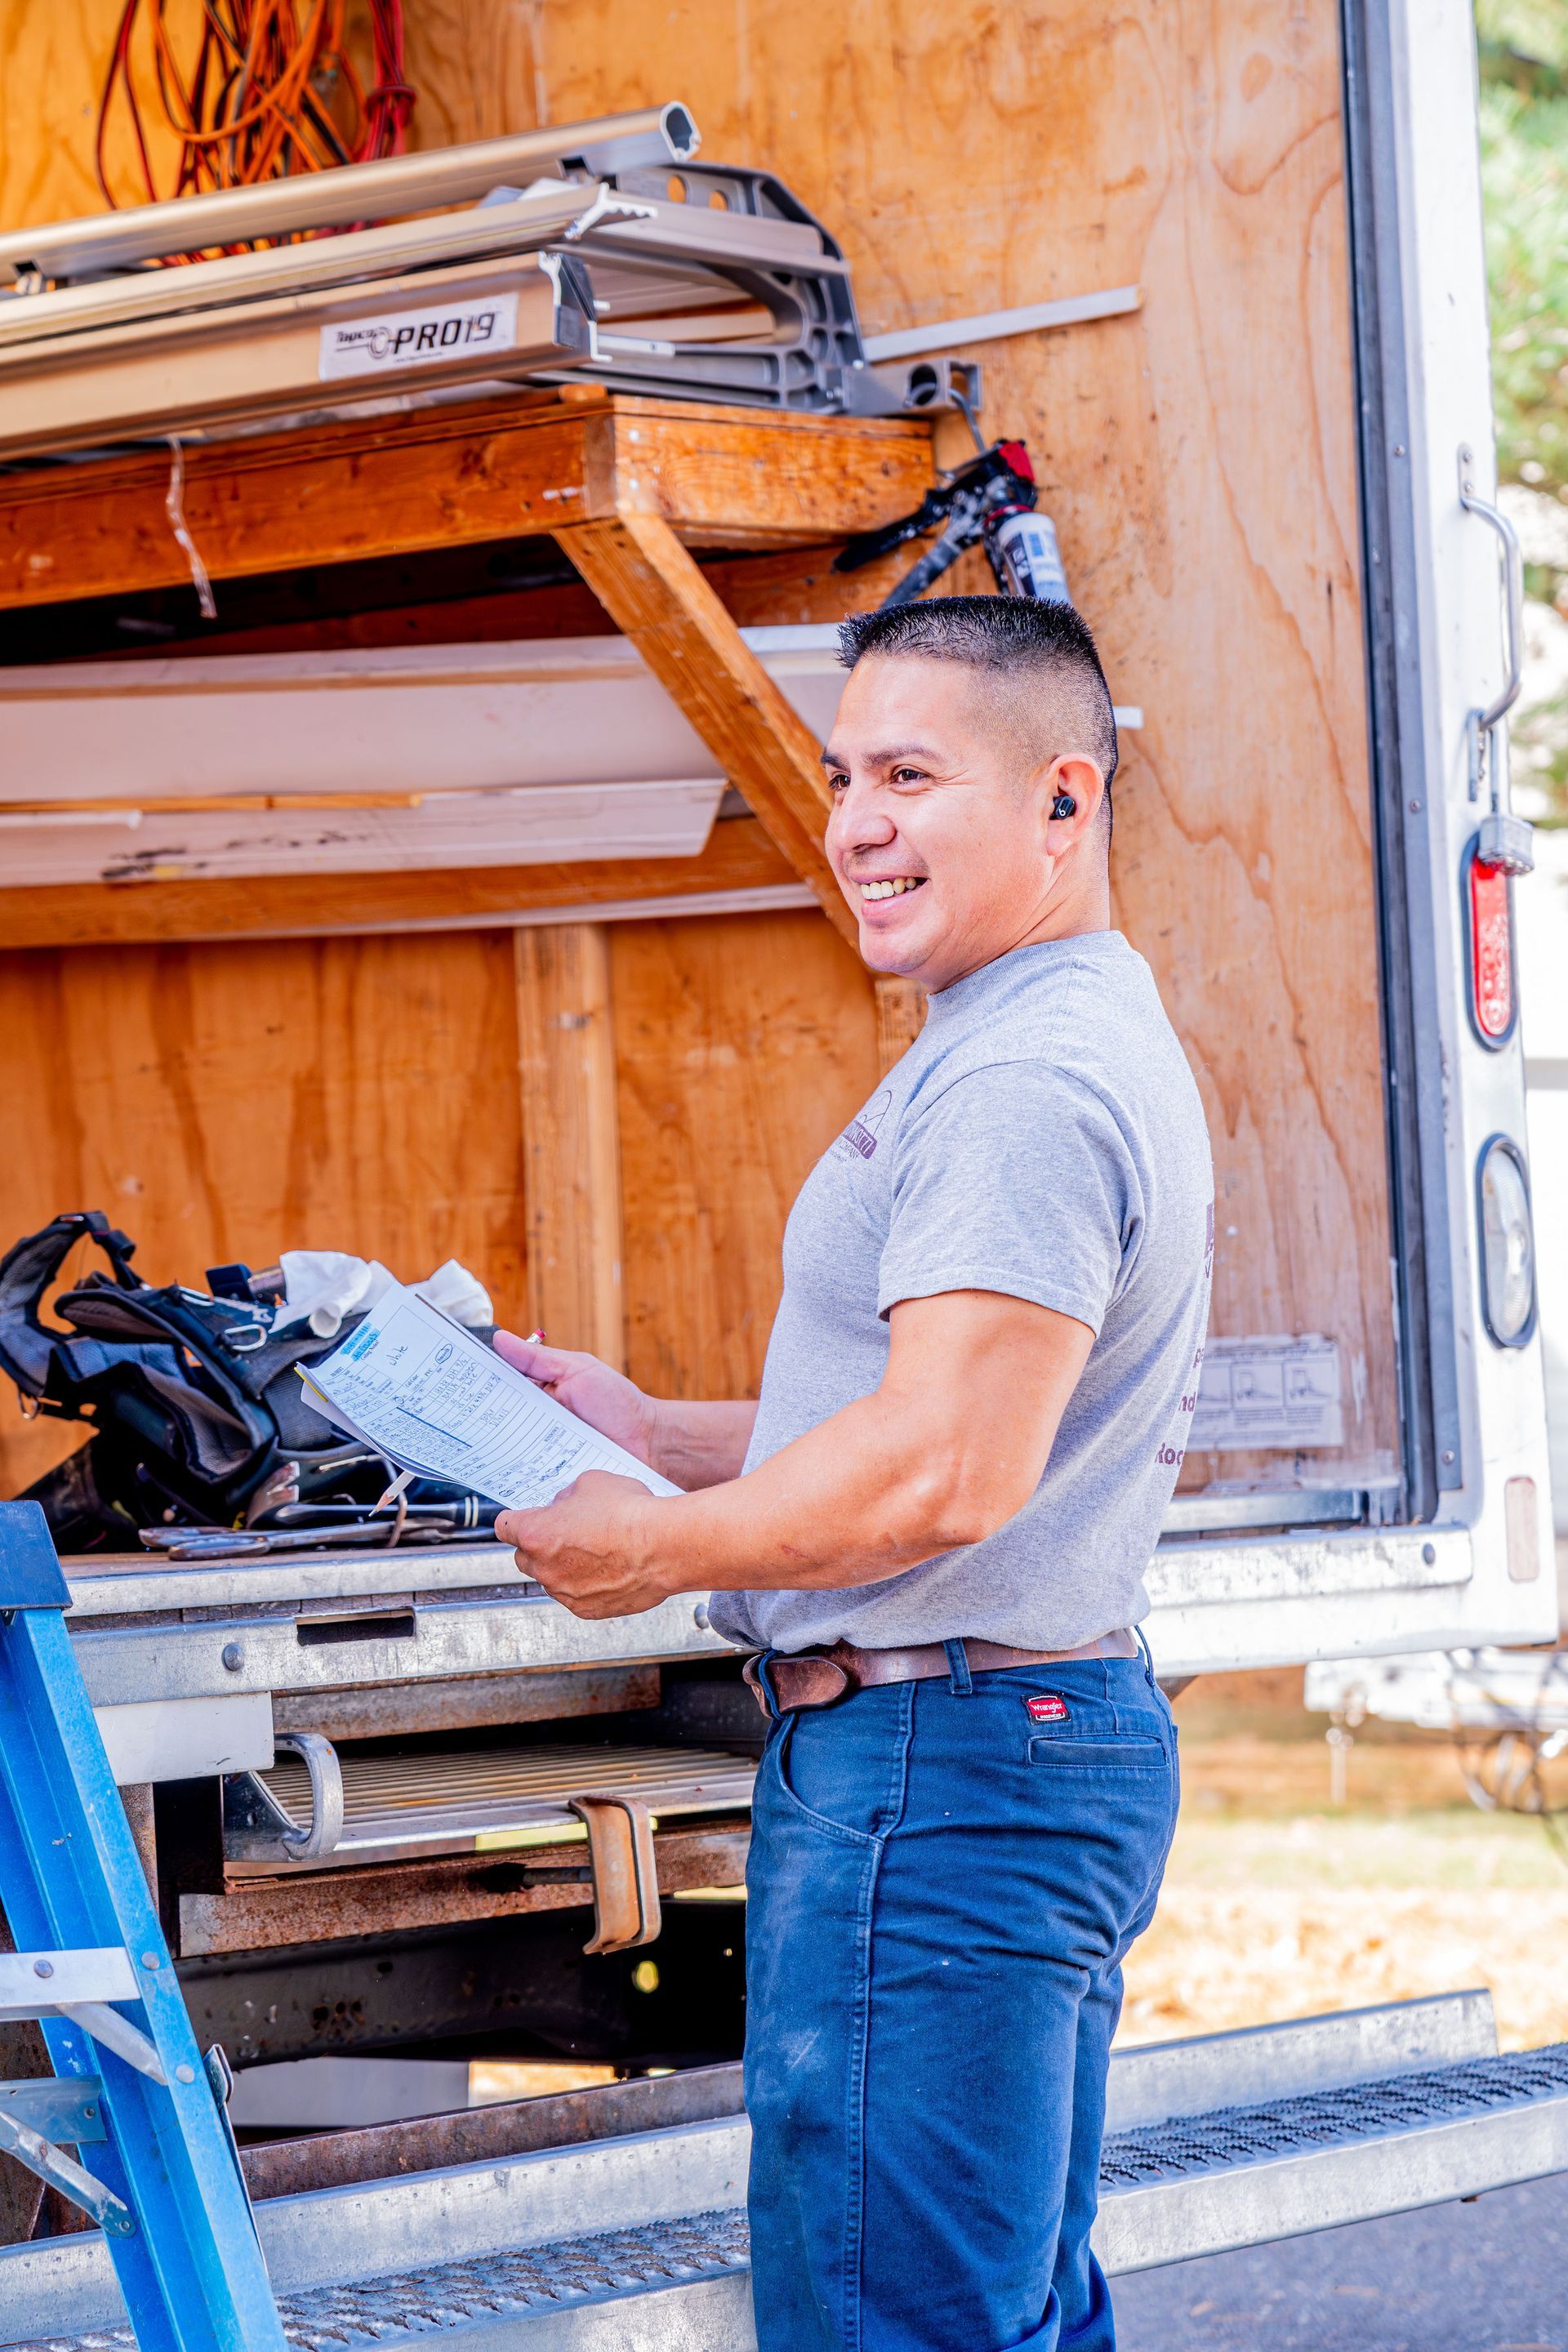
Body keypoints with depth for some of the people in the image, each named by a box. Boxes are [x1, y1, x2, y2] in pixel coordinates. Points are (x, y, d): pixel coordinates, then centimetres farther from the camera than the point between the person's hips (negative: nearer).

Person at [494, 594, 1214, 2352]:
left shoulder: (1028, 1083, -17)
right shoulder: (1075, 1049, 19)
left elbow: (946, 1470, -25)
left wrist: (650, 1548, -11)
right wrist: (656, 1434, 19)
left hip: (939, 1762, -12)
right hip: (1054, 1739, 12)